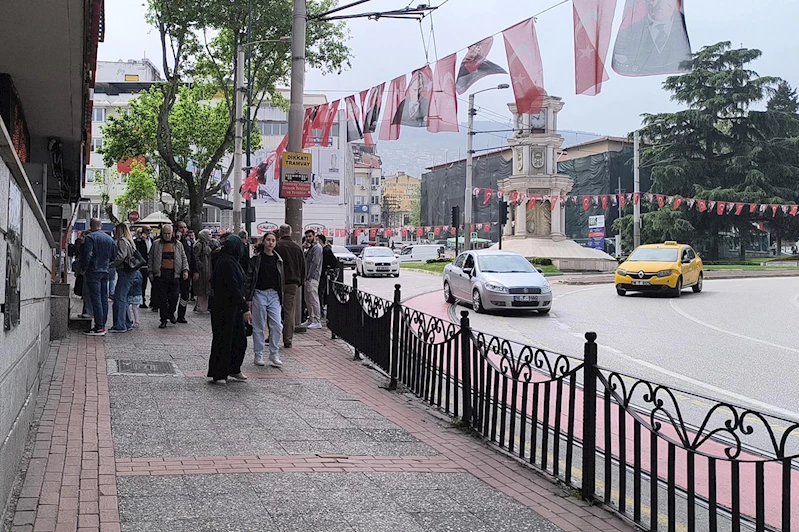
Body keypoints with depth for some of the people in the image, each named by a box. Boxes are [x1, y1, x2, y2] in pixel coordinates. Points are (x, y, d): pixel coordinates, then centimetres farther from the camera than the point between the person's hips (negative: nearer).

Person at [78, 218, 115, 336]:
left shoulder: (90, 237, -8)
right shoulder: (110, 239, 12)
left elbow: (88, 255, -16)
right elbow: (114, 256, 14)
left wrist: (83, 269, -7)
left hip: (94, 271, -6)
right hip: (105, 272, 6)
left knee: (96, 299, -7)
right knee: (104, 299, 9)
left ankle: (99, 327, -9)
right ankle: (102, 325, 12)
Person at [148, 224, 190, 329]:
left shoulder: (178, 245, 13)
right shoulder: (156, 244, 10)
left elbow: (184, 258, 15)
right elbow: (151, 259, 12)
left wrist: (185, 270, 2)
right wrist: (150, 272, 5)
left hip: (174, 274, 1)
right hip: (161, 274, -1)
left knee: (174, 296, -4)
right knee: (162, 298, -1)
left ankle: (171, 313, 21)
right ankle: (164, 319, 6)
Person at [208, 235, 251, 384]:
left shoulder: (229, 261, 13)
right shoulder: (228, 263, -19)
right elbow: (233, 288, -24)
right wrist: (245, 308, -22)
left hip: (232, 308, 10)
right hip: (225, 309, -10)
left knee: (240, 338, 14)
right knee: (223, 340, -2)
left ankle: (233, 370, 24)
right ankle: (218, 374, 7)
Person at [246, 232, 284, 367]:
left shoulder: (278, 260, 9)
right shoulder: (256, 258, -2)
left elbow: (281, 280, 13)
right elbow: (249, 278, -3)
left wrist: (281, 298, 9)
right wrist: (249, 297, -7)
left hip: (274, 295, 3)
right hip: (259, 294, -3)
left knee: (277, 325, -6)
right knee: (258, 326, 4)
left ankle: (274, 354, 5)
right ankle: (258, 355, 14)